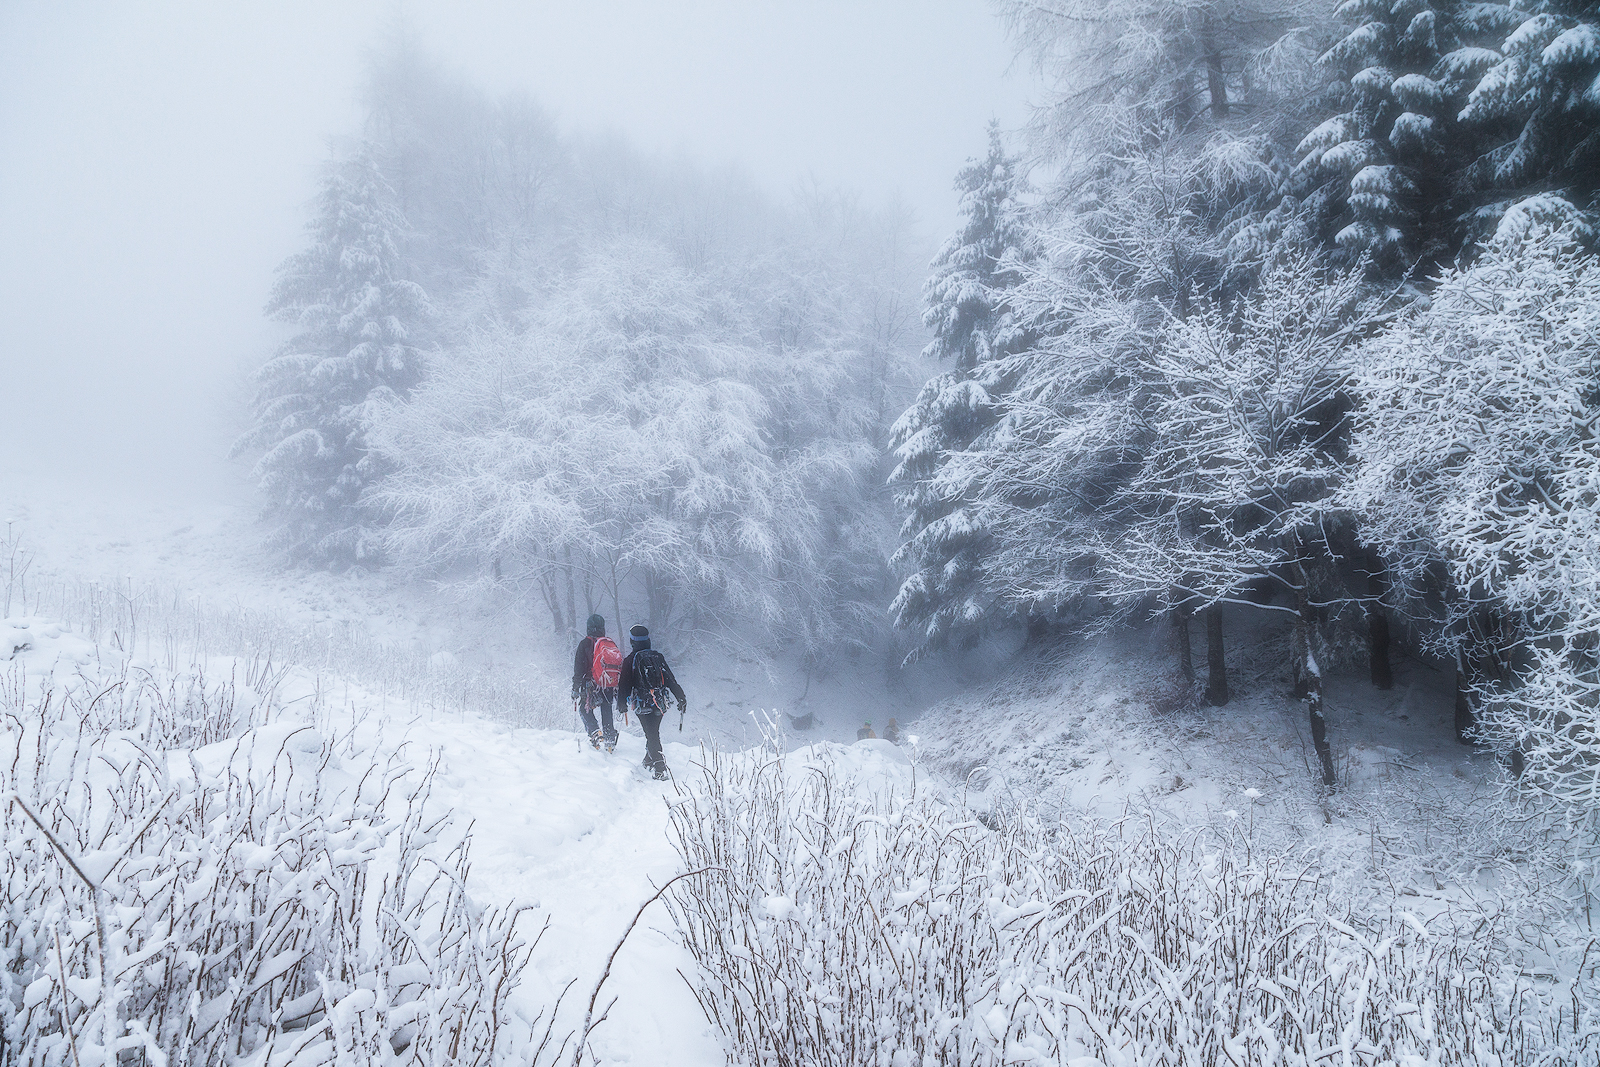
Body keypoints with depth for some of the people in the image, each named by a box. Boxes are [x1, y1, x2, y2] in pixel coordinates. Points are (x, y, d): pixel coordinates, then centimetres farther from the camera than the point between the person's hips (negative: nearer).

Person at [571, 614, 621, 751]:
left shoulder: (585, 643, -5)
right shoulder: (611, 644, 8)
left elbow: (579, 669, -6)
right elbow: (620, 666, 13)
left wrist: (575, 688, 0)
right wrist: (619, 690, 21)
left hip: (592, 685, -4)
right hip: (610, 686, 4)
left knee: (585, 709, 11)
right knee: (607, 712, 15)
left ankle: (595, 732, -11)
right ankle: (610, 741, 12)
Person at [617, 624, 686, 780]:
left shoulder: (630, 660, -6)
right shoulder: (658, 657, 3)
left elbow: (624, 684, 0)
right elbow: (671, 680, 4)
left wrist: (622, 704, 12)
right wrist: (681, 698, 10)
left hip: (642, 705, -3)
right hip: (660, 703, 3)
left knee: (652, 735, 0)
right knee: (653, 733, 19)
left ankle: (660, 769, -8)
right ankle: (649, 761, 30)